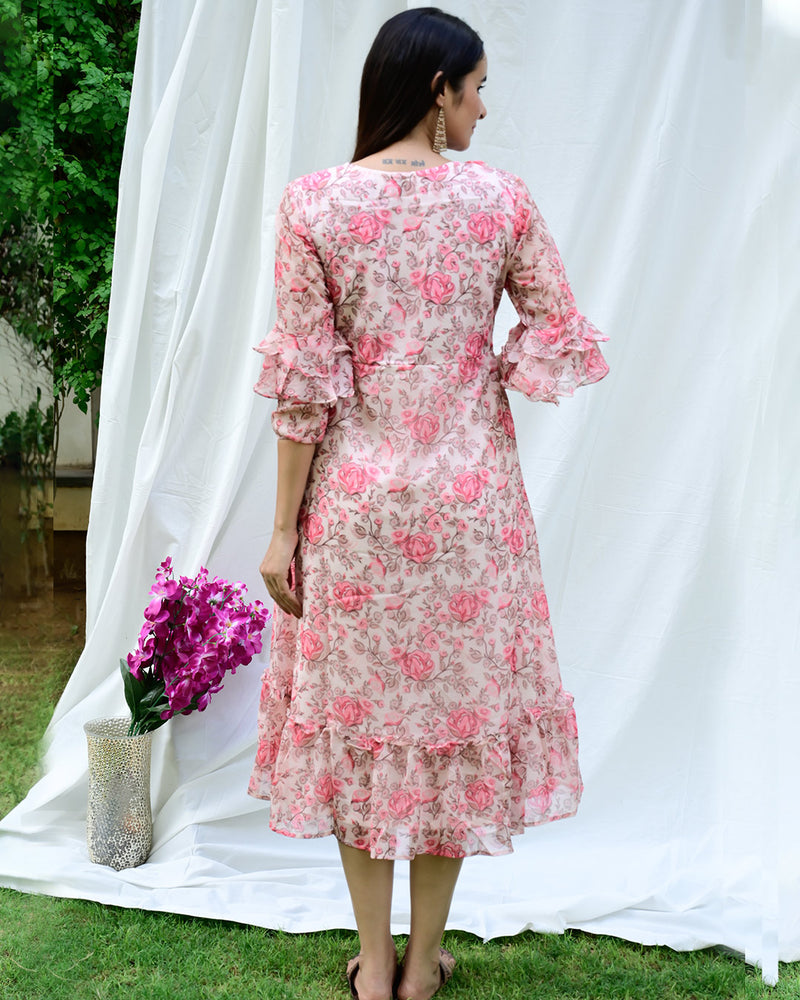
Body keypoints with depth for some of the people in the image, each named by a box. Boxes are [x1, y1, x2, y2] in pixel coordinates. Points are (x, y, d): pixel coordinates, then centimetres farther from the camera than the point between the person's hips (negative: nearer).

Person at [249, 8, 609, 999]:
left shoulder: (313, 203, -7)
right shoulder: (501, 197, -4)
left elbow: (305, 383, -7)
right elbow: (559, 337, -1)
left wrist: (283, 525, -2)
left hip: (354, 500, 0)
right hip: (470, 496, 1)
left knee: (359, 703, 13)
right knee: (459, 697, 14)